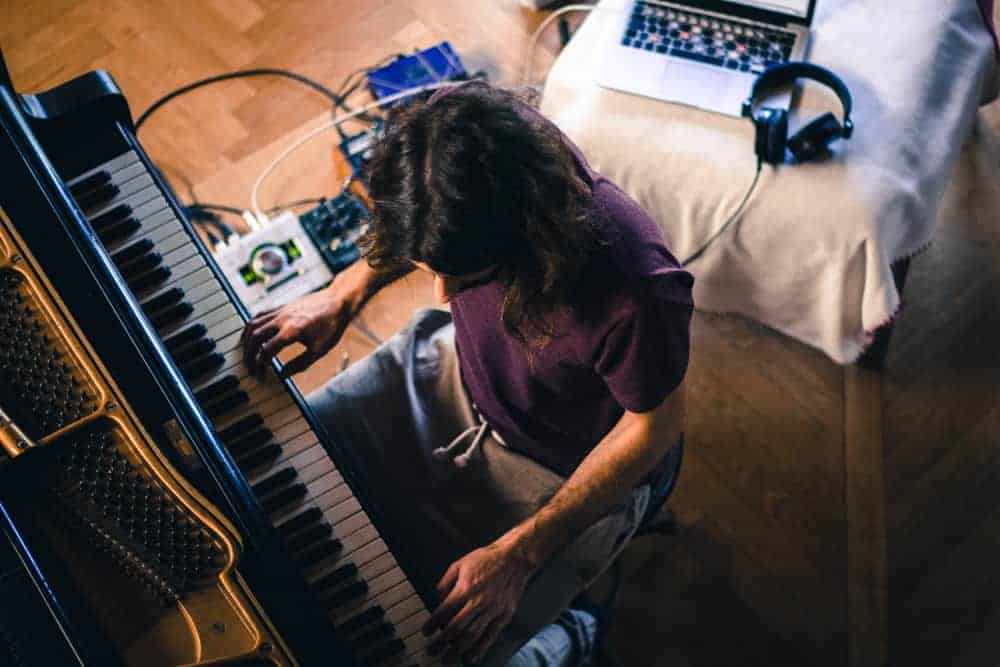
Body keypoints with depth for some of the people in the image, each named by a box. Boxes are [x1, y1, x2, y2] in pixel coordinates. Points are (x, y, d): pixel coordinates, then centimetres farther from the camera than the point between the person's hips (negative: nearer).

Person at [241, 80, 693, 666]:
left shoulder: (635, 292, -42)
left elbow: (657, 425, -22)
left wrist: (518, 554, -23)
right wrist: (343, 295, -4)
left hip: (571, 476, -5)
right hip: (455, 372, 6)